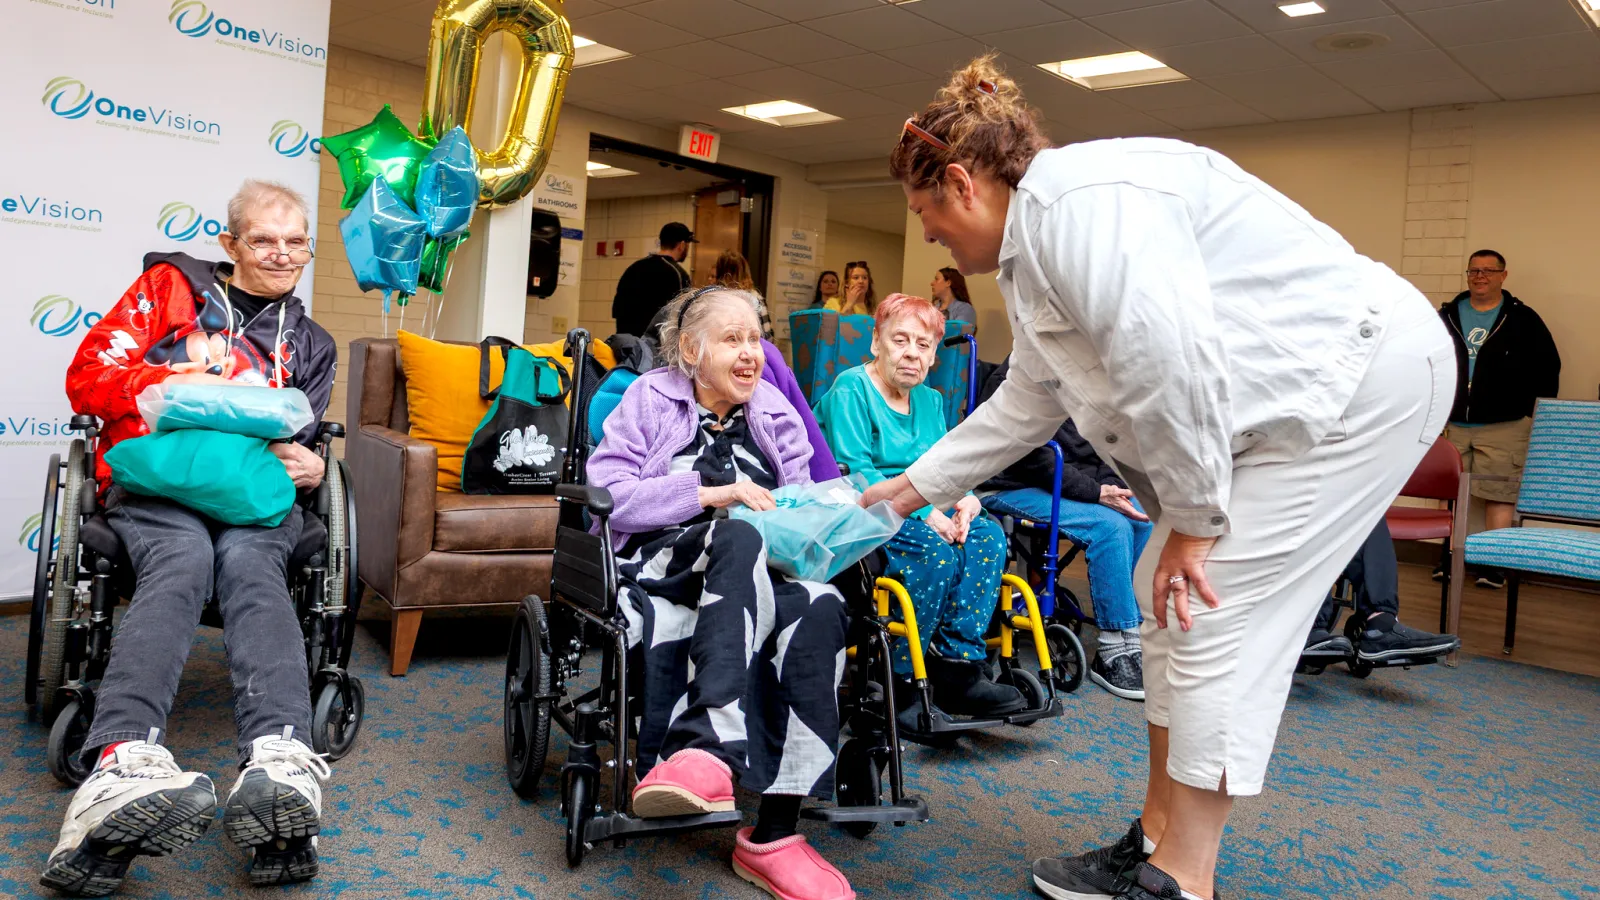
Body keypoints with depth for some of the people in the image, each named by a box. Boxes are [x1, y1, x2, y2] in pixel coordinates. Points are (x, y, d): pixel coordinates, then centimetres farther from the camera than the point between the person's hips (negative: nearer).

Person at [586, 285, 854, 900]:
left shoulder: (774, 413, 24)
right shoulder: (649, 400, 13)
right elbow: (609, 493, -2)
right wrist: (713, 493, -11)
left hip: (760, 578, 3)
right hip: (665, 565, -3)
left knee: (818, 607, -33)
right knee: (740, 537, -38)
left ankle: (773, 836, -37)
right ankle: (716, 752, -52)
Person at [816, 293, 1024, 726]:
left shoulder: (930, 401, 18)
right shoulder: (851, 389, -6)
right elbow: (853, 470, -17)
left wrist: (966, 498, -11)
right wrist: (924, 512, -24)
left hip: (920, 513, 7)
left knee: (988, 534, -19)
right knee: (936, 549, -32)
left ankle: (958, 665, -23)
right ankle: (894, 685, -21)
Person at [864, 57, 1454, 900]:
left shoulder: (1080, 203, -20)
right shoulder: (1036, 245, 14)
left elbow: (1171, 364, -29)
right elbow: (1026, 403, 24)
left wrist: (1194, 518, -17)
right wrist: (917, 484, 28)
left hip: (1363, 371, -10)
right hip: (1292, 399, 10)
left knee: (1210, 616, -10)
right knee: (1167, 599, 9)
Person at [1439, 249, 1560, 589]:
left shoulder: (1523, 319, 2)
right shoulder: (1447, 316, 9)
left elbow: (1548, 366, 4)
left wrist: (1537, 414, 0)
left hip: (1504, 428, -3)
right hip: (1451, 425, 3)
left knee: (1499, 495, -4)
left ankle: (1494, 564, 0)